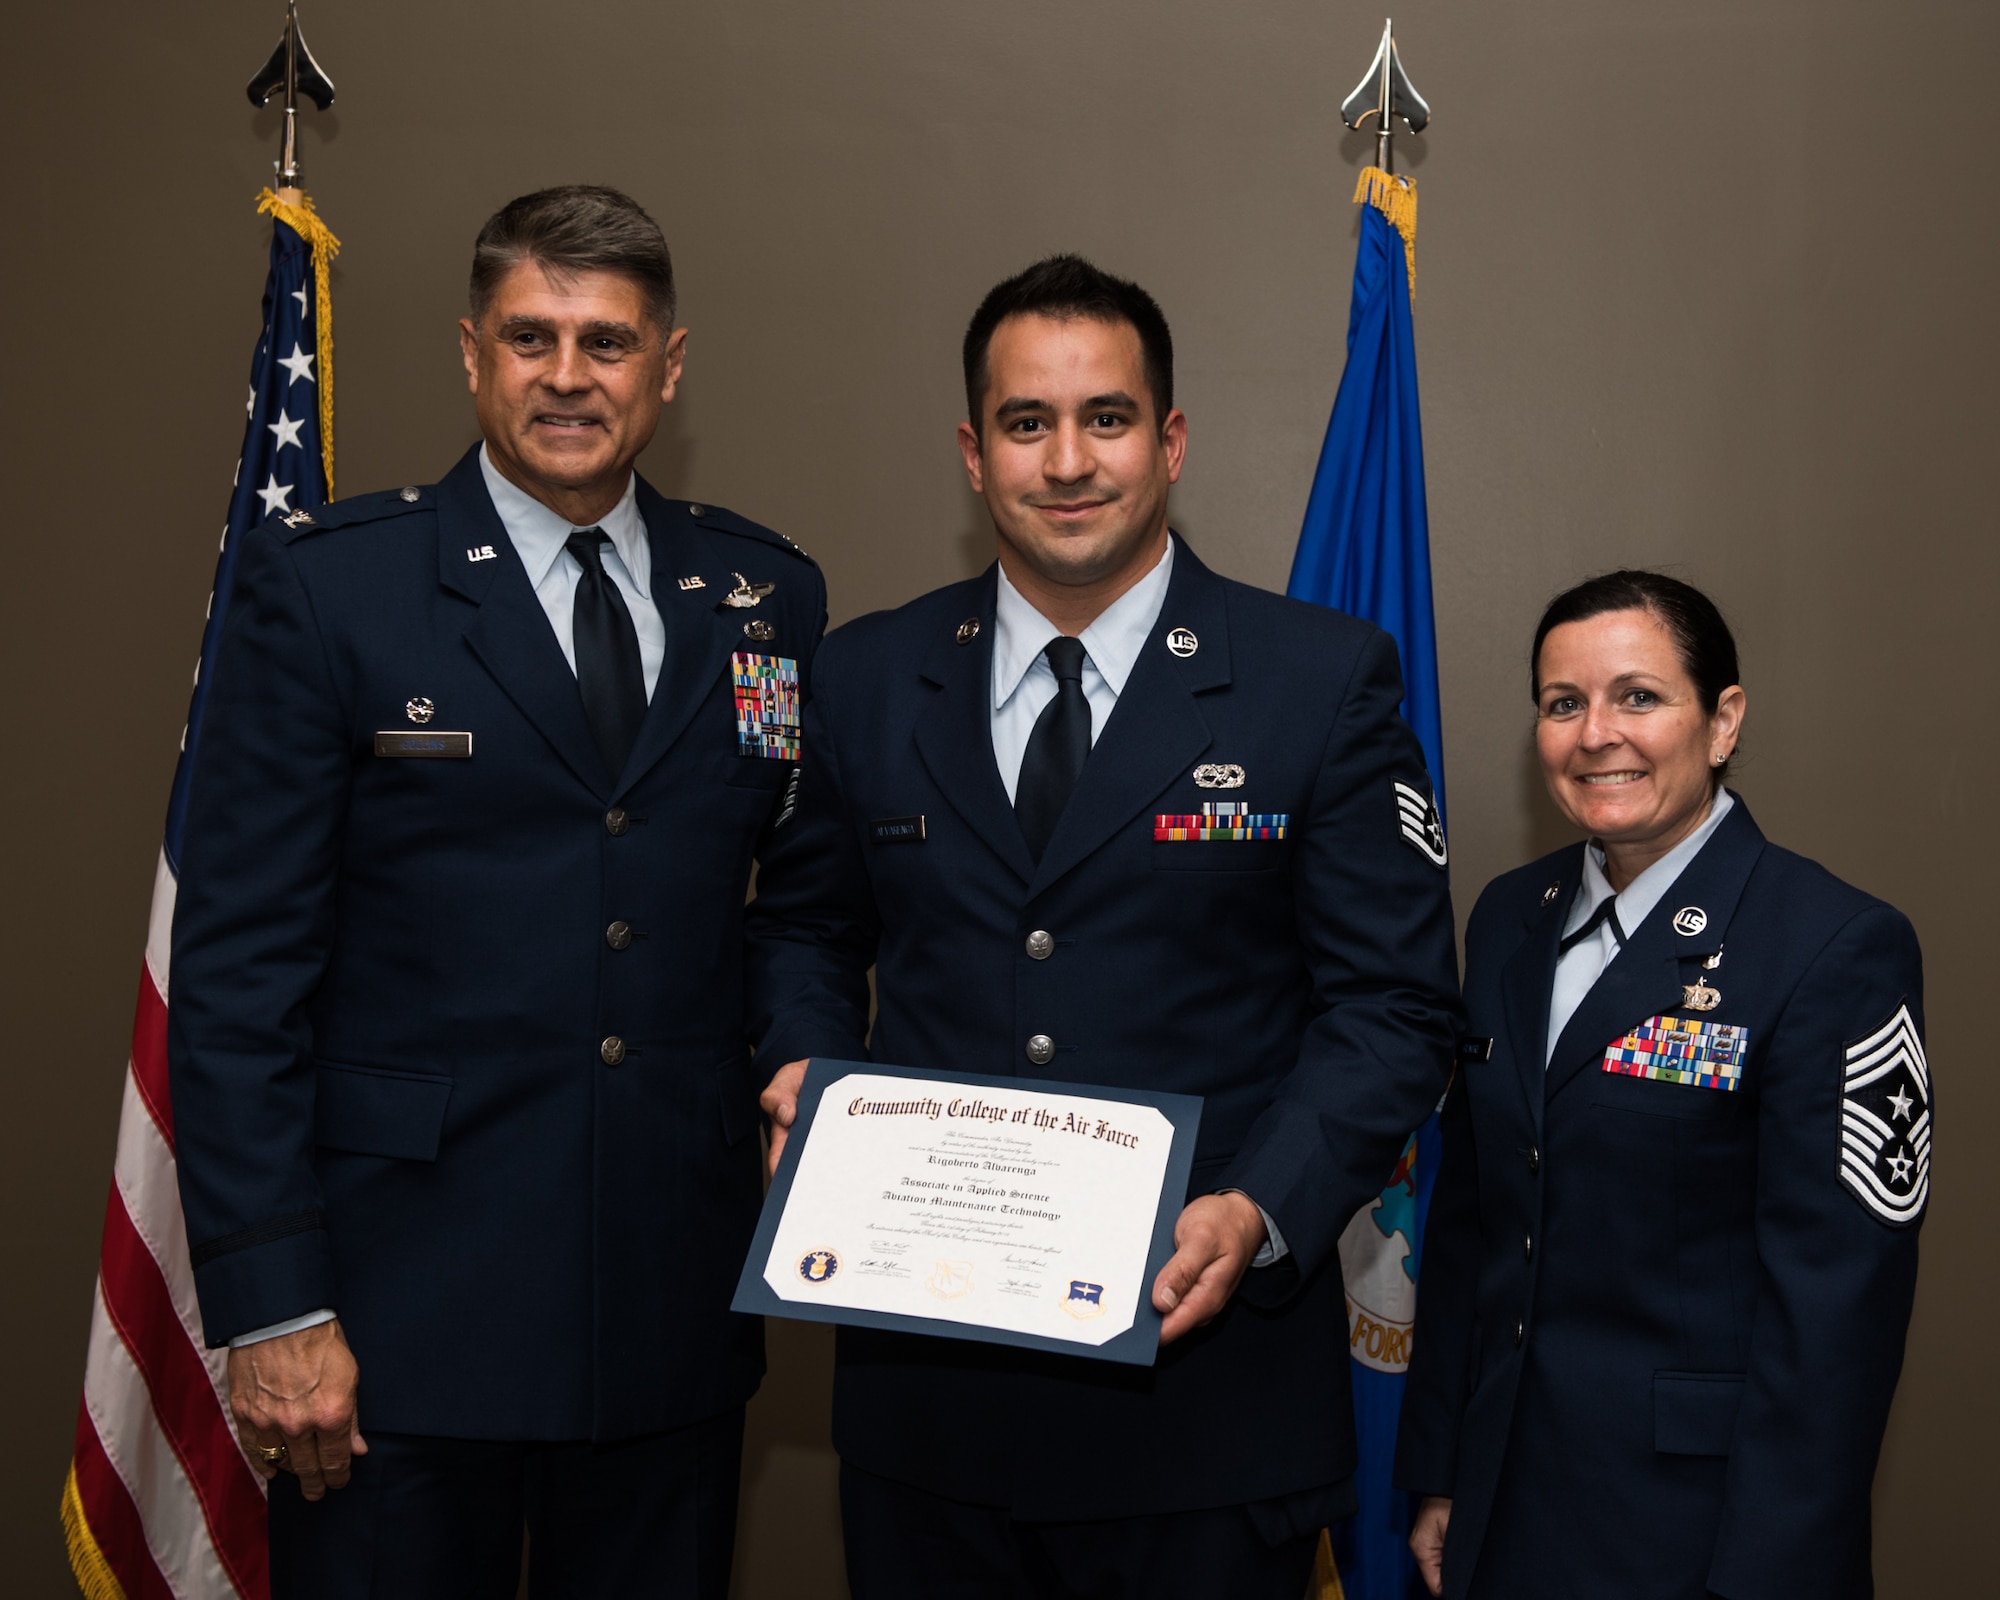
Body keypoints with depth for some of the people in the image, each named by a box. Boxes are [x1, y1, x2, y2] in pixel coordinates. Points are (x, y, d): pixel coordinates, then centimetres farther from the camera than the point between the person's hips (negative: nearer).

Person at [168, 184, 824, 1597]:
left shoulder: (766, 597, 6)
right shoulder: (324, 584, -4)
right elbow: (239, 964, -7)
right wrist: (270, 1306, -11)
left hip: (677, 1313, 3)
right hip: (407, 1317, -3)